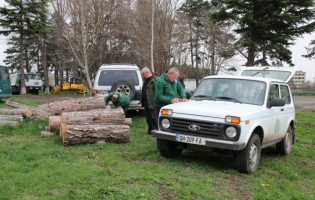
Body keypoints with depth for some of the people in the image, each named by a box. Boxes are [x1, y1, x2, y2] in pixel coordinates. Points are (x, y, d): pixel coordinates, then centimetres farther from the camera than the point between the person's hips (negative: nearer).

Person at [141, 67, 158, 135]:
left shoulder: (154, 80, -15)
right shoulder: (146, 80, 16)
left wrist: (154, 101, -23)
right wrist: (142, 101, 20)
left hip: (151, 103, -10)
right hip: (146, 102, 10)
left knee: (153, 117, -5)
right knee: (148, 117, 15)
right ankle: (150, 131, 24)